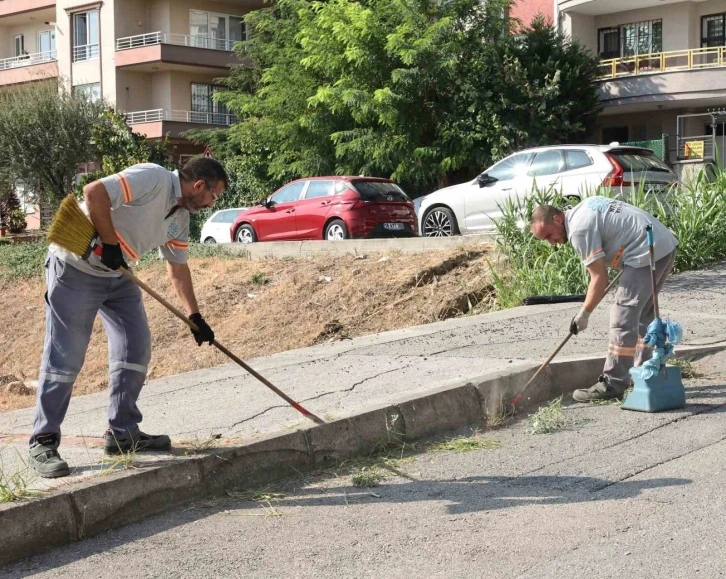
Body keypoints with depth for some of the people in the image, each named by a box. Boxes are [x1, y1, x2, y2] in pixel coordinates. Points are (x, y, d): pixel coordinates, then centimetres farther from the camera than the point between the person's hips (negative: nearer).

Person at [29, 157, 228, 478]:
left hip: (118, 273, 9)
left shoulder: (181, 217, 8)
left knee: (136, 348, 5)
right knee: (65, 356, -7)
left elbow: (178, 267, 18)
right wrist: (110, 243, -23)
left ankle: (123, 432, 15)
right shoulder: (153, 178, -20)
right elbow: (94, 192, -30)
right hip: (76, 267, -9)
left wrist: (195, 316, 16)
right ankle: (43, 442, 1)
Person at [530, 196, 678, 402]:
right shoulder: (585, 207, 15)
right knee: (642, 316, 20)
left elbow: (599, 278, -14)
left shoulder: (579, 230, -14)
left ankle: (612, 385, -6)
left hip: (648, 252, -11)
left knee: (623, 319, -8)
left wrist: (583, 314, -5)